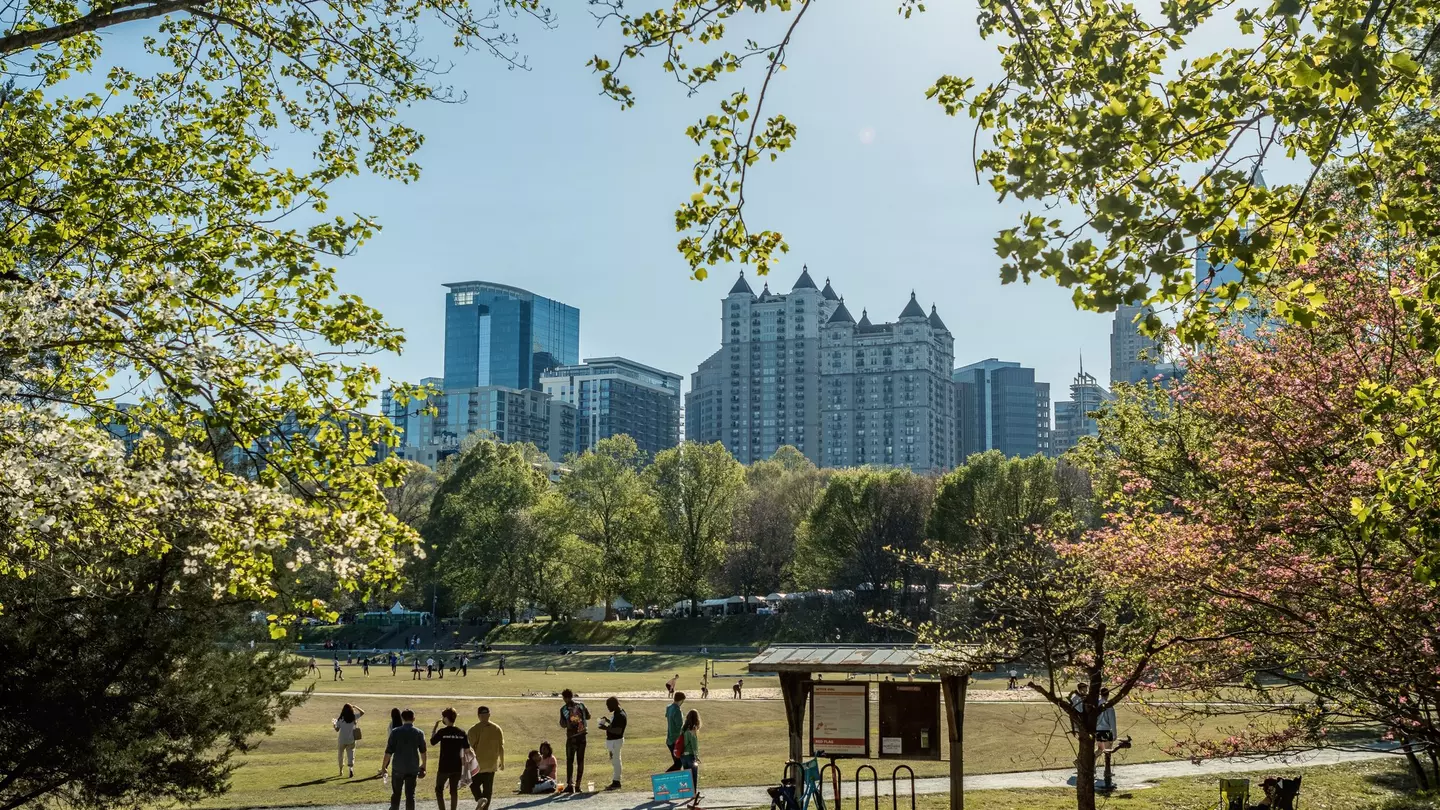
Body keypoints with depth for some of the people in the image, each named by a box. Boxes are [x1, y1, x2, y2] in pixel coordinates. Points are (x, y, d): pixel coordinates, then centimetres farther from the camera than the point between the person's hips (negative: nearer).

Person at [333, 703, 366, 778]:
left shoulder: (341, 719, -10)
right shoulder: (354, 717, -6)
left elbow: (337, 730, -3)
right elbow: (362, 712, 5)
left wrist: (334, 724, 14)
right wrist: (355, 707, 8)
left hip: (342, 741, 0)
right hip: (351, 740, 1)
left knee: (341, 755, 18)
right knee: (351, 755, 1)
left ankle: (341, 770, 28)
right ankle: (351, 768, -23)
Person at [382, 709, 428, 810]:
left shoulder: (395, 732, -6)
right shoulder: (419, 733, 0)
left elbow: (389, 751, -7)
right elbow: (423, 752, 11)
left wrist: (384, 766, 2)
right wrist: (423, 766, 24)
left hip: (398, 767, -1)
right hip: (413, 768, 1)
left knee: (396, 793, 13)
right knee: (410, 794, 5)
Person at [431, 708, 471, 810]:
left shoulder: (442, 732, -13)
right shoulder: (462, 732, -2)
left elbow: (432, 742, 3)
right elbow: (466, 749, 1)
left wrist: (435, 726, 8)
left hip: (444, 767, -3)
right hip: (457, 767, 3)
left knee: (439, 790, 10)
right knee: (454, 790, 12)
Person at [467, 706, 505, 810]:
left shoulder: (474, 730, -10)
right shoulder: (497, 729, 0)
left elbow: (470, 747, -11)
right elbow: (501, 747, 3)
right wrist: (502, 762, 12)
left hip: (477, 764, -3)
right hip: (492, 764, 3)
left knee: (474, 783, 14)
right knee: (488, 788, 12)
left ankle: (480, 798, -13)